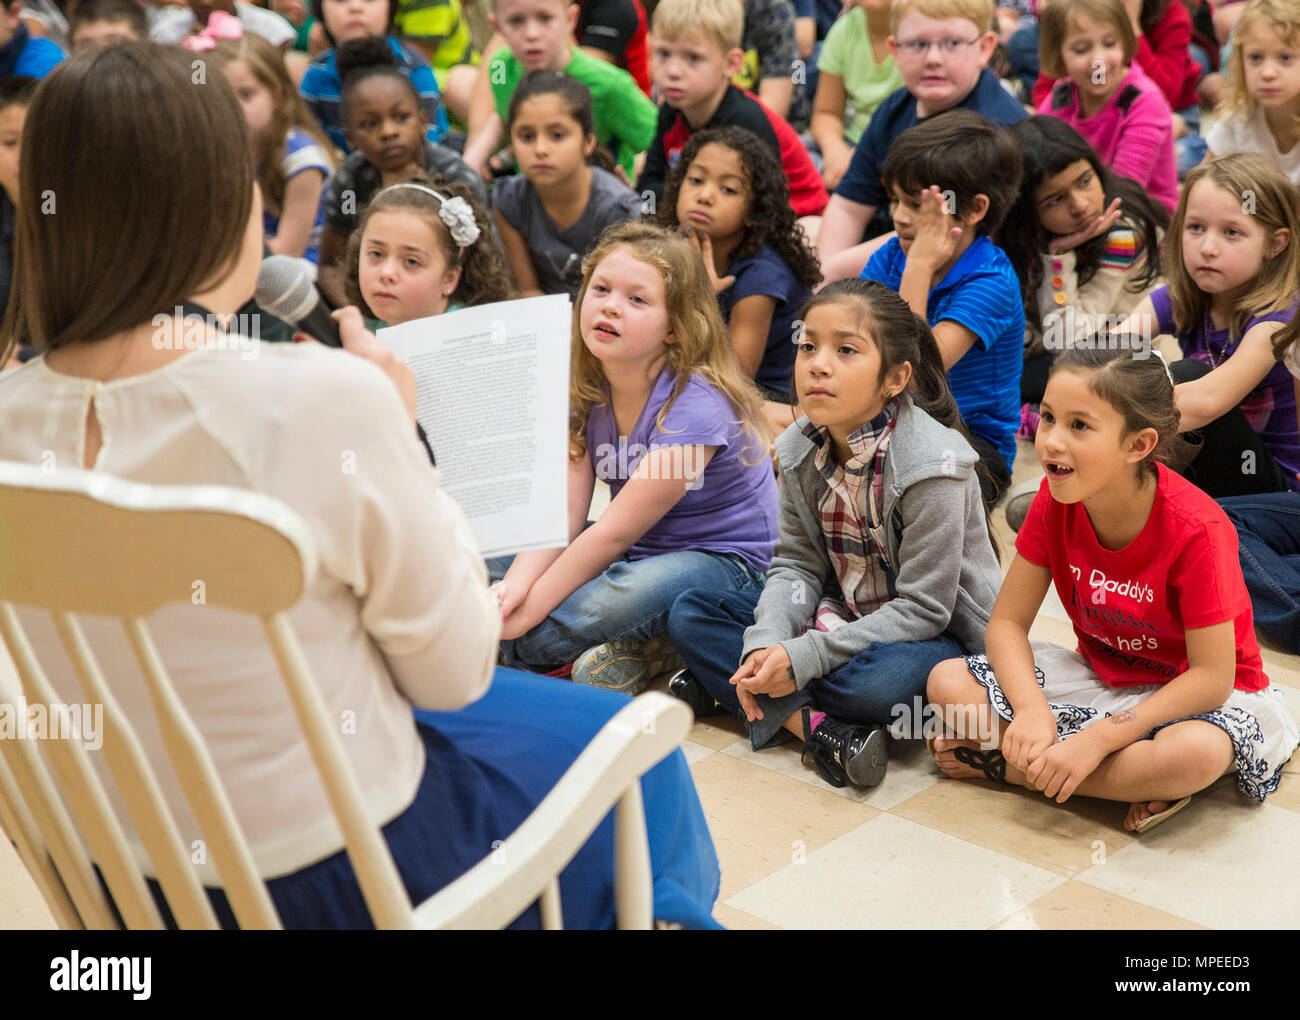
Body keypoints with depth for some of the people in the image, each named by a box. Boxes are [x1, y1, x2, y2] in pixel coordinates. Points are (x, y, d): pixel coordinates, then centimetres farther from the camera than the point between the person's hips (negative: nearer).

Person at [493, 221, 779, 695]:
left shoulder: (696, 406, -23)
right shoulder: (587, 393, -1)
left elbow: (615, 531, -25)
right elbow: (562, 513, -8)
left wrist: (530, 609, -26)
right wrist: (517, 584, -27)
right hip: (638, 550, 9)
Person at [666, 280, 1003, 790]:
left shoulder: (933, 465, -24)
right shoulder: (800, 448, -5)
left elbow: (921, 608, -23)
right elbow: (796, 564, -1)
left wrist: (803, 658, -28)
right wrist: (765, 642, -22)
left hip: (931, 632, -6)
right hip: (838, 614, 6)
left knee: (885, 679, -41)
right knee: (688, 613, -8)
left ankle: (721, 684, -18)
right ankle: (814, 724, -25)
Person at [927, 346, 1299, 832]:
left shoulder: (1196, 530, -28)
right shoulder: (1055, 501, -12)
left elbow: (1211, 677, -26)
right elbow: (1007, 621, -9)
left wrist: (1097, 738, -32)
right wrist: (1032, 710, -28)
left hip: (1194, 694, -5)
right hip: (1099, 677, 5)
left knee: (1197, 752, -41)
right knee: (948, 683, -16)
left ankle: (1000, 764, -20)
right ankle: (1132, 780, -19)